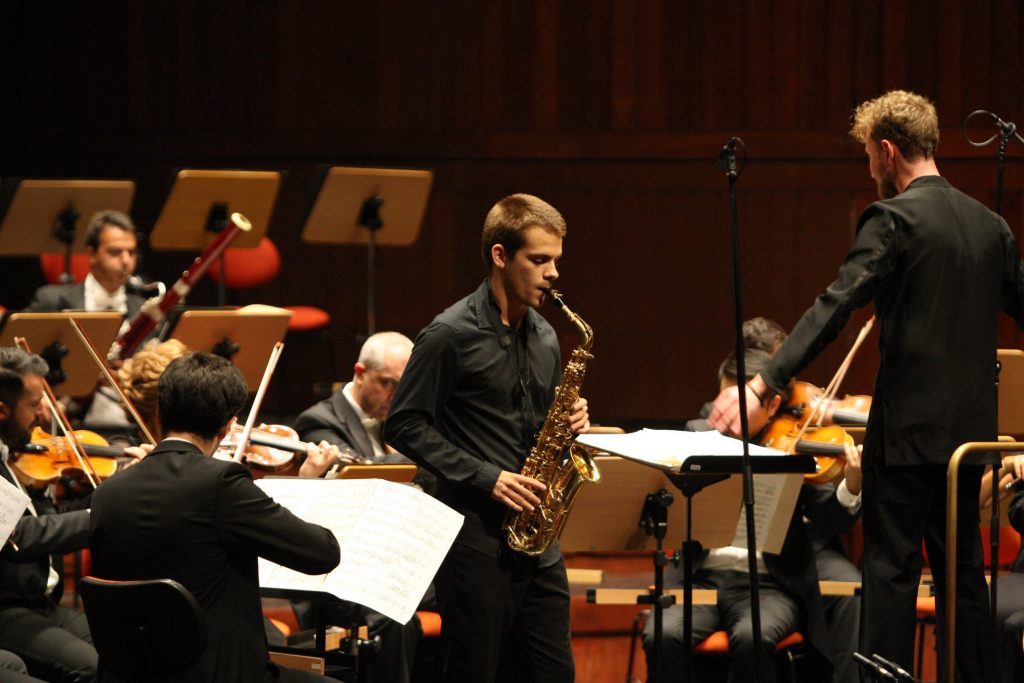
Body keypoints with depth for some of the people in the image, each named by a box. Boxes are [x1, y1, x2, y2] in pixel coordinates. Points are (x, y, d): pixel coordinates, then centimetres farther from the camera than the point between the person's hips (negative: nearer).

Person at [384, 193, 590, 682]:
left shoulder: (544, 338, 13)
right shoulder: (451, 335, -8)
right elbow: (404, 426, -9)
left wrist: (569, 423, 0)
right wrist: (484, 477, -16)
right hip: (475, 536, -7)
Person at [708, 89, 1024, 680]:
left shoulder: (893, 220, -11)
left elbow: (836, 306, -21)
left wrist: (763, 385, -27)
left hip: (908, 428, -7)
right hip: (971, 427, 7)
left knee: (892, 571, -3)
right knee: (963, 570, 13)